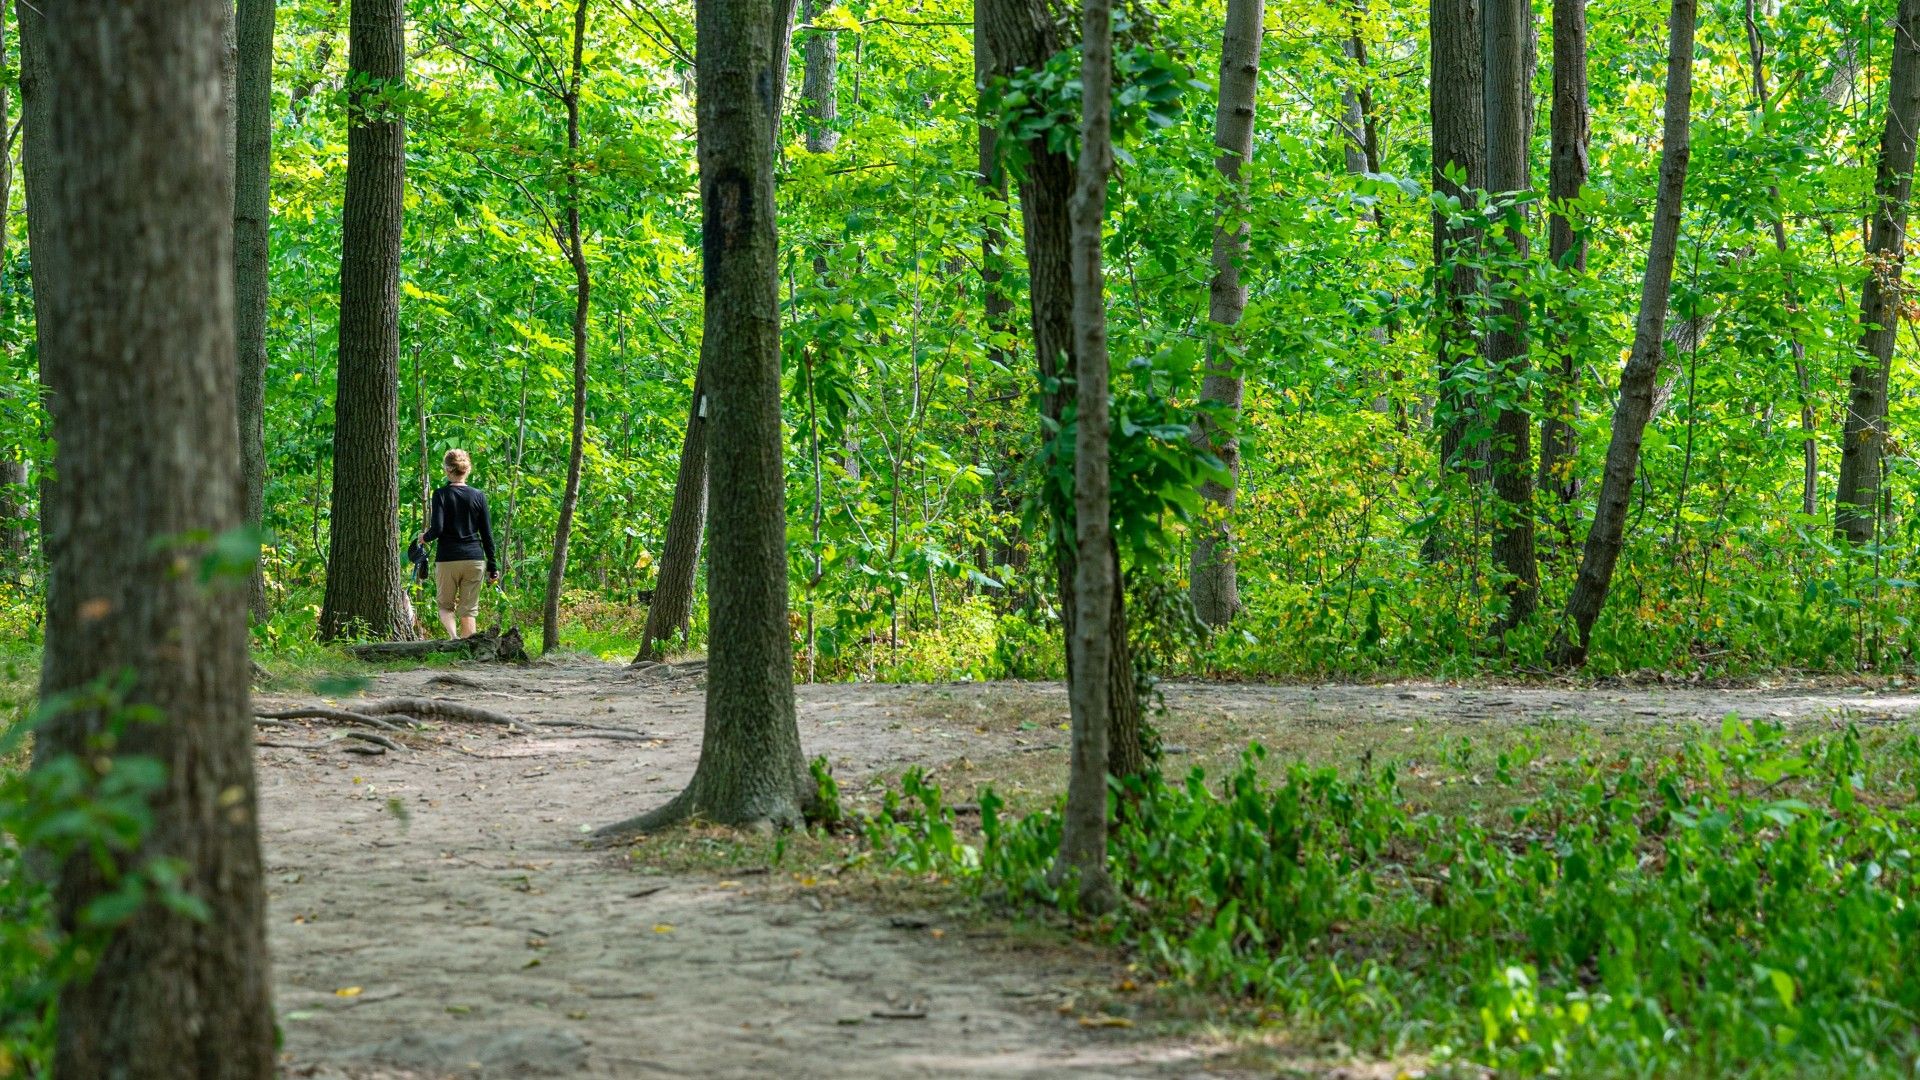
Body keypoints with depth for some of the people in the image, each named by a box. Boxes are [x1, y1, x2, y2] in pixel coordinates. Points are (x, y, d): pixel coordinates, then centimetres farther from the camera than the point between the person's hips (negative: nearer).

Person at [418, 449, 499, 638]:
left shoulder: (441, 494, -6)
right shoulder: (479, 496, 2)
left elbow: (437, 529, -14)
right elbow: (487, 535, 4)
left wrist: (425, 537, 8)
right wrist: (492, 565, 10)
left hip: (447, 559, -2)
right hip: (474, 558, 2)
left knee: (445, 606, 11)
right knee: (469, 609, 8)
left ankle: (454, 636, -17)